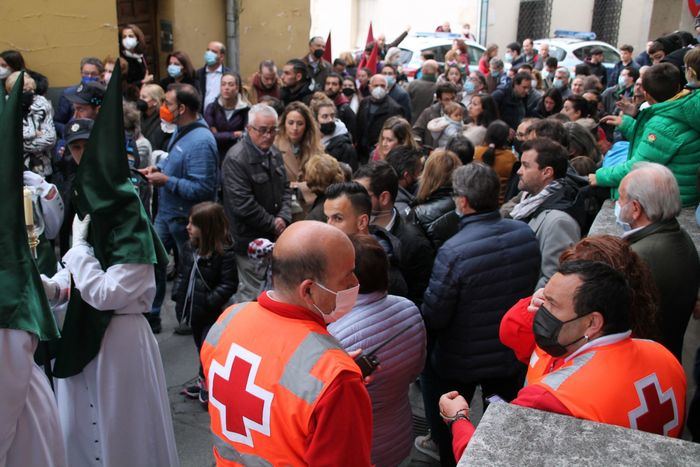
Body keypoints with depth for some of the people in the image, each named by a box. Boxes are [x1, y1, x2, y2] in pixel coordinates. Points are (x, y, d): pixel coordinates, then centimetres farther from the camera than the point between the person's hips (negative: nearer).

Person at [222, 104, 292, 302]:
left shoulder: (274, 154, 9)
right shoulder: (236, 159, -18)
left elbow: (285, 189, 16)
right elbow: (243, 205, -22)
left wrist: (284, 218, -3)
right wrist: (273, 225, -13)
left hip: (274, 237, 8)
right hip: (250, 240, -8)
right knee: (251, 294, -1)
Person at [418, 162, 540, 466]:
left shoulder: (453, 252, -32)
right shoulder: (527, 235, -14)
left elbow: (433, 317, -24)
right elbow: (530, 288, 2)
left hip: (461, 362, -5)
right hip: (514, 354, 5)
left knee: (447, 430, 23)